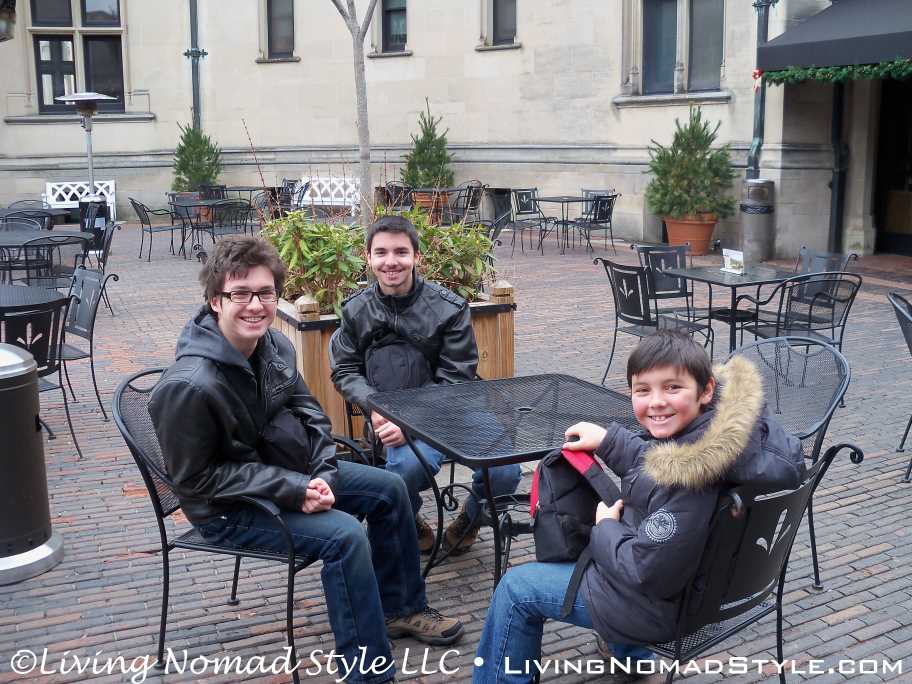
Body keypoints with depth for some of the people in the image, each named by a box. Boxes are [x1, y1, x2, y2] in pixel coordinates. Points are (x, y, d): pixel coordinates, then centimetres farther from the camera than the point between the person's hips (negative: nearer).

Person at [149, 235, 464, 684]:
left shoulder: (274, 345, -7)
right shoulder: (190, 386, -31)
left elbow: (309, 414, 5)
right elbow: (196, 479, -24)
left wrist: (322, 475, -13)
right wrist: (290, 490, -27)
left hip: (290, 470, 8)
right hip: (229, 509, -8)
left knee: (389, 490, 8)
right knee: (344, 536, -26)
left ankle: (400, 608, 26)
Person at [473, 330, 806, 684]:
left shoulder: (688, 477, -38)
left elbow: (645, 570, -29)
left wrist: (605, 527, -14)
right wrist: (608, 440, 2)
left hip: (661, 607, -9)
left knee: (515, 588, 6)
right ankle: (631, 655, 43)